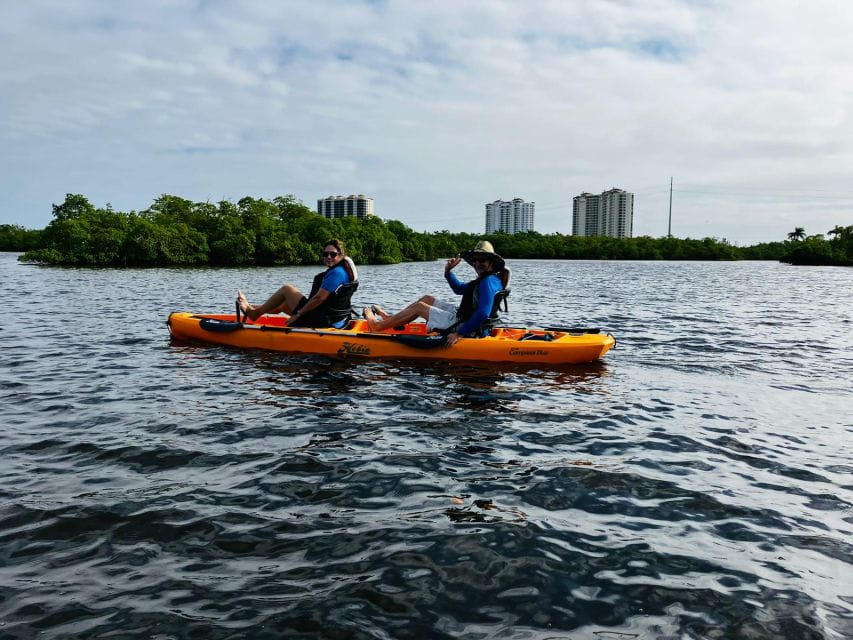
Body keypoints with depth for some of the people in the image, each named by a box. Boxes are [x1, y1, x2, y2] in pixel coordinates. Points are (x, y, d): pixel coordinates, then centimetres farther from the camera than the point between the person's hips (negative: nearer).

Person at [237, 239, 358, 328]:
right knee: (283, 304, 25)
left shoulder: (337, 273, -20)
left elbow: (319, 298, -24)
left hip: (323, 321, -9)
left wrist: (298, 314, -14)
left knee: (286, 289, 3)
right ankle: (251, 307, 42)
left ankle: (255, 312, 16)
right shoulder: (344, 270, 11)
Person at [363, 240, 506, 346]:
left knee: (419, 307, -1)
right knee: (427, 299, 19)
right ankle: (390, 318, 27)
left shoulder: (488, 282, -21)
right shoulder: (483, 279, 12)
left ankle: (378, 325, 11)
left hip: (466, 326, -10)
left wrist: (459, 334, -33)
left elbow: (483, 313, -33)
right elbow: (459, 289, 26)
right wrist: (448, 271, 10)